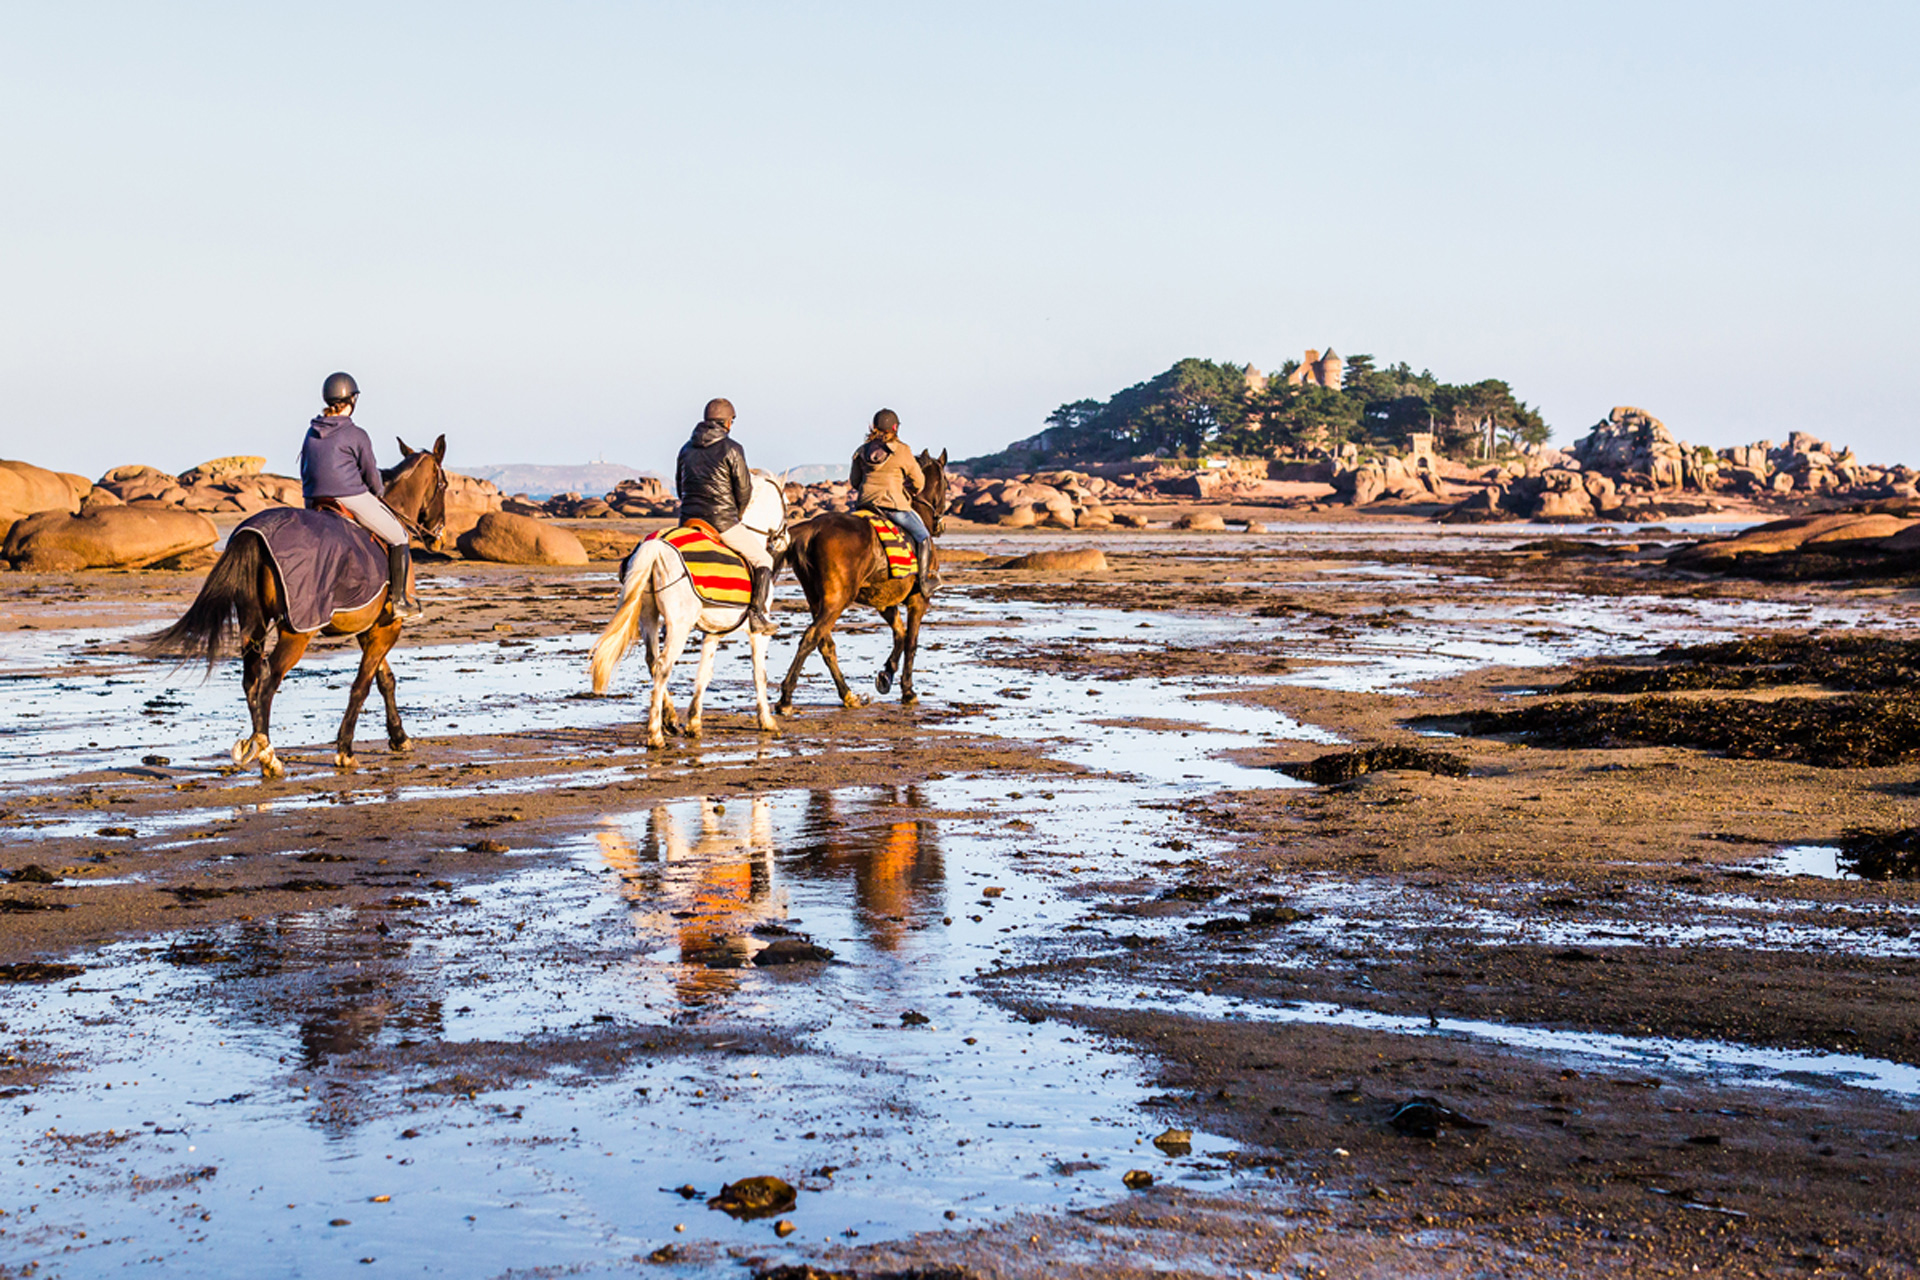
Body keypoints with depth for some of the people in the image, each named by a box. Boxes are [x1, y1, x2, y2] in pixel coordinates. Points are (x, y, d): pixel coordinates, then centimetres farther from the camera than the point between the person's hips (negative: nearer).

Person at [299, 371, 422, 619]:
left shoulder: (312, 432, 10)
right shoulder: (356, 435, -10)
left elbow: (304, 472, 16)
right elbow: (371, 475, -3)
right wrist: (379, 492, 17)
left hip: (314, 504, 7)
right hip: (352, 499, -7)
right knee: (398, 538, 10)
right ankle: (399, 600, 6)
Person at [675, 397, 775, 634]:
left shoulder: (687, 449, 13)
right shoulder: (731, 448, -4)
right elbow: (744, 490, -4)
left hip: (688, 522, 5)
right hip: (722, 521, -5)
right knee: (763, 561, 8)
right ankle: (757, 613, -9)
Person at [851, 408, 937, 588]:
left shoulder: (861, 452, 7)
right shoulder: (902, 450, -6)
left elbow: (854, 482, 15)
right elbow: (918, 482, 0)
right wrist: (907, 494, 19)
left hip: (866, 504, 5)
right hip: (895, 505, -5)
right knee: (924, 537, 10)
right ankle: (925, 579, 5)